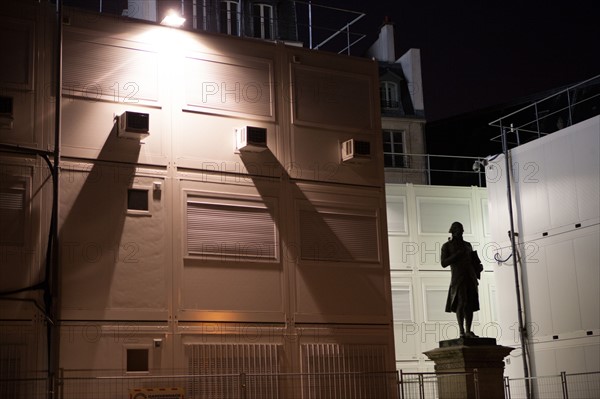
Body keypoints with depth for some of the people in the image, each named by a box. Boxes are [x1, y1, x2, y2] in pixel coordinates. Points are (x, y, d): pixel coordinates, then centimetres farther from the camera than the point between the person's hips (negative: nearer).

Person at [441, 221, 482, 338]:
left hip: (470, 277, 5)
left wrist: (479, 267, 0)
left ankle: (468, 331, 4)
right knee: (461, 303, -17)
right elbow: (444, 263, -5)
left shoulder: (467, 244, 19)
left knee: (471, 304, 1)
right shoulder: (446, 246, 4)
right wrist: (457, 254, -13)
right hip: (457, 277, -5)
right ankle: (461, 331, -19)